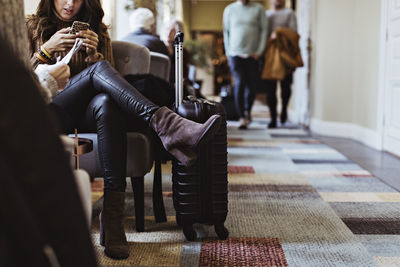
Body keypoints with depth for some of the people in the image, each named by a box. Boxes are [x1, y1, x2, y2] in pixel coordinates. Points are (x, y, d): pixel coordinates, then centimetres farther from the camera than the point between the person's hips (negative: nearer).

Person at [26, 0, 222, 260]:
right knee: (99, 69, -29)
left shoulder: (96, 31, 23)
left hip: (85, 112, 2)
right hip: (47, 113, -1)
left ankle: (113, 217, -45)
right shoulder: (32, 27, 19)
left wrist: (93, 53, -6)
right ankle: (165, 124, -48)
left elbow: (107, 83, 11)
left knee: (107, 104, -37)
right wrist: (47, 49, -7)